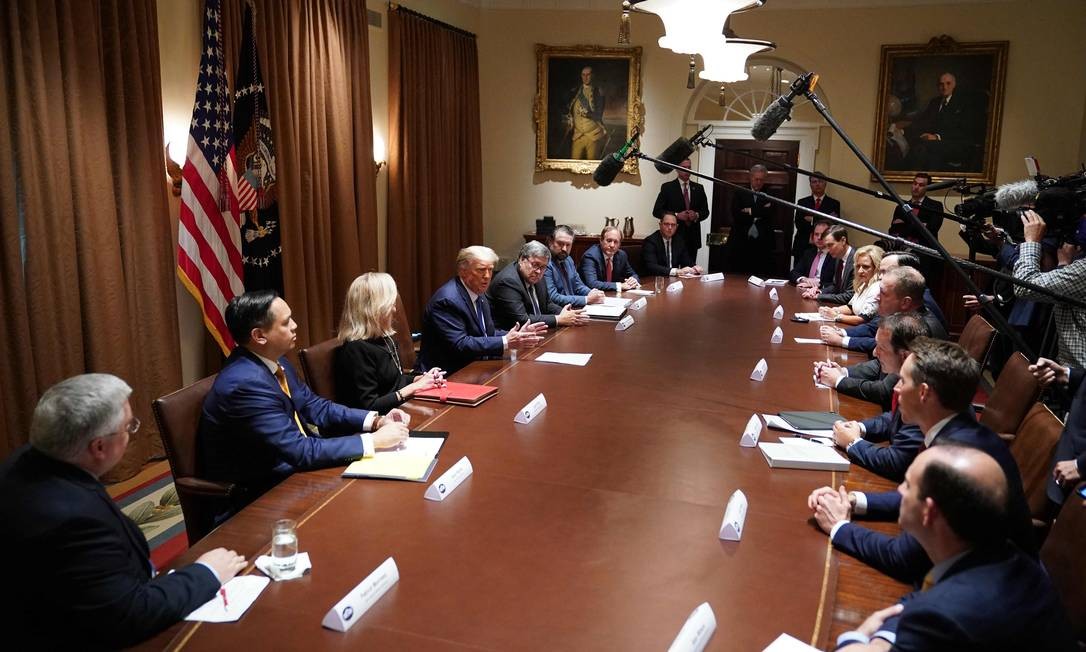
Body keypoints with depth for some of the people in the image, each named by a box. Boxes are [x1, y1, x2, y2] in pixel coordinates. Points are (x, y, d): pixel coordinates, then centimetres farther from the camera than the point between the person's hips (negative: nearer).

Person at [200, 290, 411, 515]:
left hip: (287, 465, 8)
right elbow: (301, 451, -28)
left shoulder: (275, 362, -1)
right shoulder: (245, 384, -28)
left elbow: (315, 406, 8)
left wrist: (375, 421, -6)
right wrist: (373, 441, -24)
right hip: (258, 495, -8)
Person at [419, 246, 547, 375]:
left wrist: (517, 335, -2)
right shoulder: (447, 300, -18)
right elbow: (459, 344, -24)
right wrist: (505, 343, -24)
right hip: (449, 374, -8)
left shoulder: (479, 294, 9)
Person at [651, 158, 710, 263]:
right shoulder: (667, 187, 1)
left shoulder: (698, 188, 13)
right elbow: (656, 211, -3)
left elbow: (705, 211, 14)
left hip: (693, 236, 3)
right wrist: (676, 215, -14)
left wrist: (697, 215, -8)